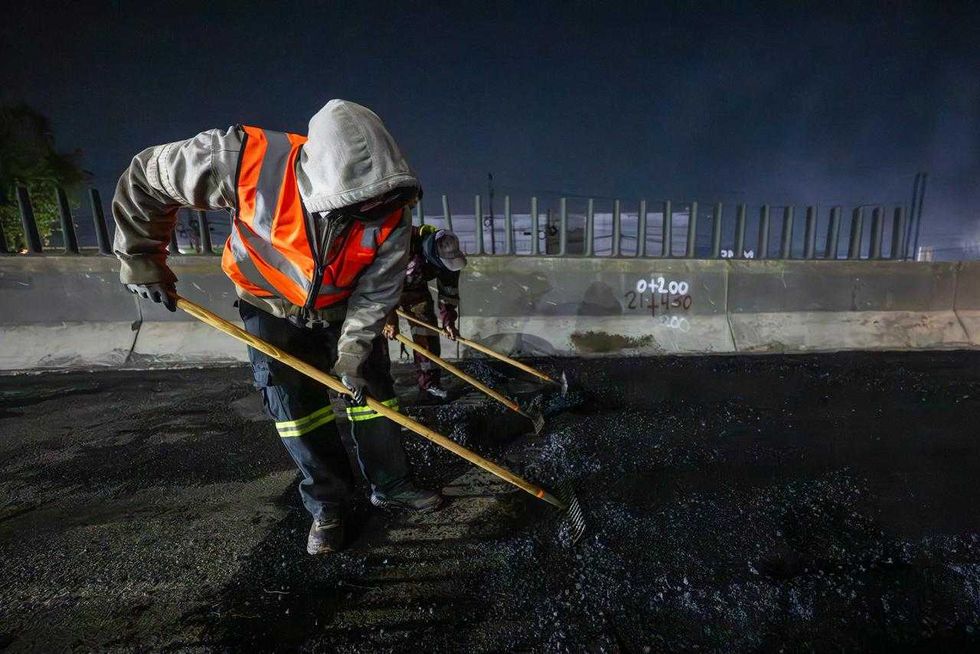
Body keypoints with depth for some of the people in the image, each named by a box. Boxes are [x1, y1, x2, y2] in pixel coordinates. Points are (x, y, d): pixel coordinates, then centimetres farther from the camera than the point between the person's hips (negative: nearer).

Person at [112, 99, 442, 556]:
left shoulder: (392, 211, -28)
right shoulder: (242, 159, -32)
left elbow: (377, 291, -18)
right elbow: (143, 179, -14)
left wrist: (352, 352, -20)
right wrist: (141, 262, -9)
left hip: (345, 309, 1)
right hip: (272, 307, -1)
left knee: (371, 390, 2)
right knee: (293, 403, -2)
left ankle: (391, 486, 22)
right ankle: (327, 504, 18)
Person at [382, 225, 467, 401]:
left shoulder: (449, 254, -21)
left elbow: (448, 290, -11)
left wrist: (448, 321, -16)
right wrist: (390, 319, -37)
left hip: (416, 289, 4)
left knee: (428, 335, -6)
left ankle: (430, 386, 2)